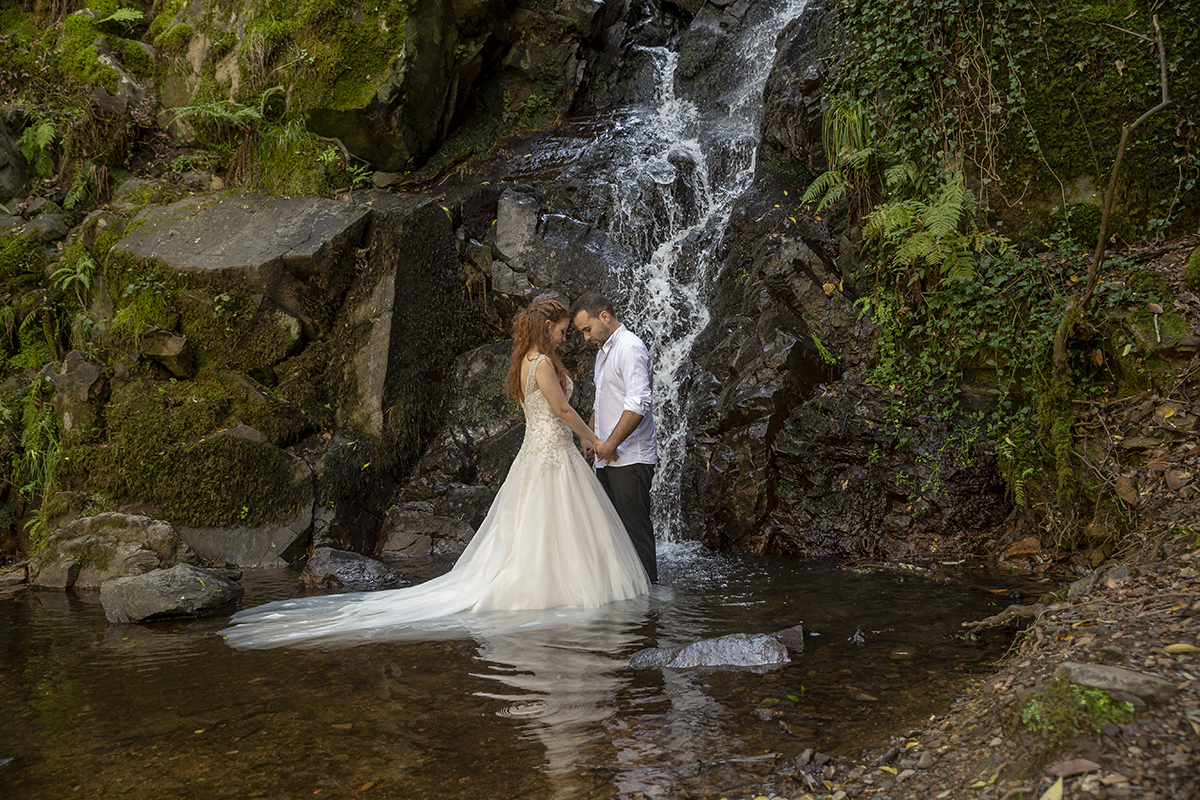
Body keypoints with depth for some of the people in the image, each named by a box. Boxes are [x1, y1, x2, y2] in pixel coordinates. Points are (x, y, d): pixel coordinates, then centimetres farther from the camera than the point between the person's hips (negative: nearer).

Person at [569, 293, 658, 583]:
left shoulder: (630, 348, -13)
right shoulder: (602, 352, 19)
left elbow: (638, 404, -22)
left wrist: (611, 444, -19)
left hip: (631, 459, -10)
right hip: (608, 459, 10)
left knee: (635, 529, -7)